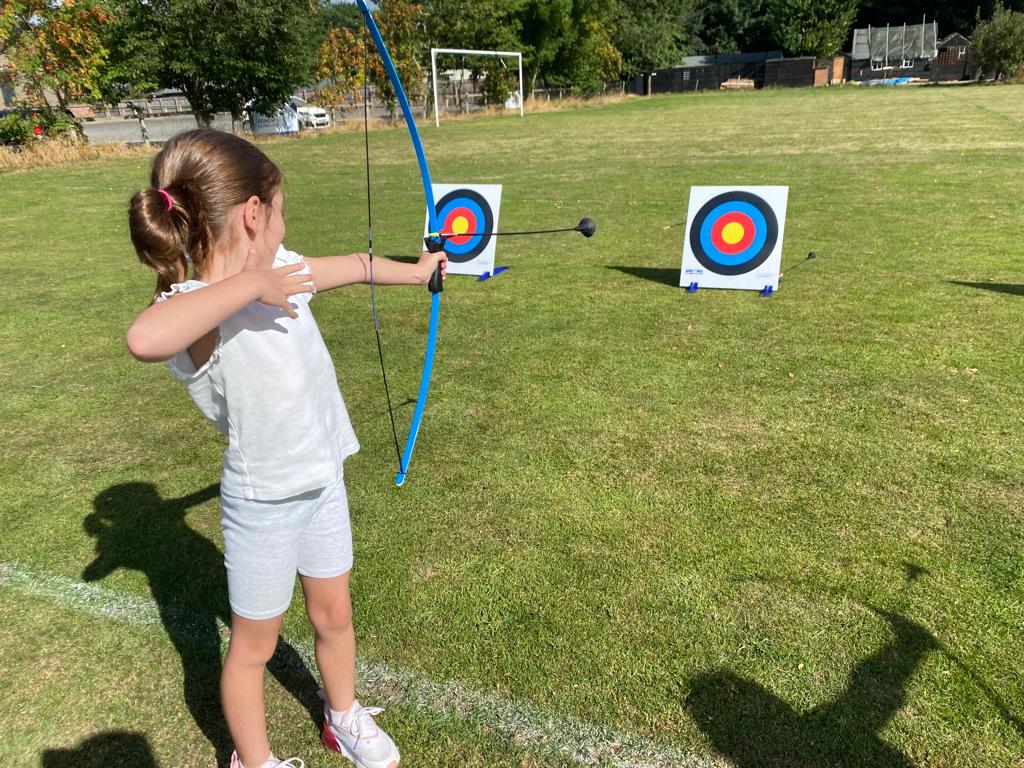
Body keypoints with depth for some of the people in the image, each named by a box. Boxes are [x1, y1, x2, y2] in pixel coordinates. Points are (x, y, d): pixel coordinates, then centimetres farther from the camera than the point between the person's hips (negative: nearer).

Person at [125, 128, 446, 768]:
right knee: (255, 644, 17)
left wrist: (414, 271, 29)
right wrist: (250, 284, -42)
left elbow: (348, 267, 15)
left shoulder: (278, 268, -5)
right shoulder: (195, 309, -28)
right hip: (263, 504, -7)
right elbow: (144, 340, -52)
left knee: (333, 614, 25)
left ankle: (344, 717, 51)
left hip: (323, 479, 7)